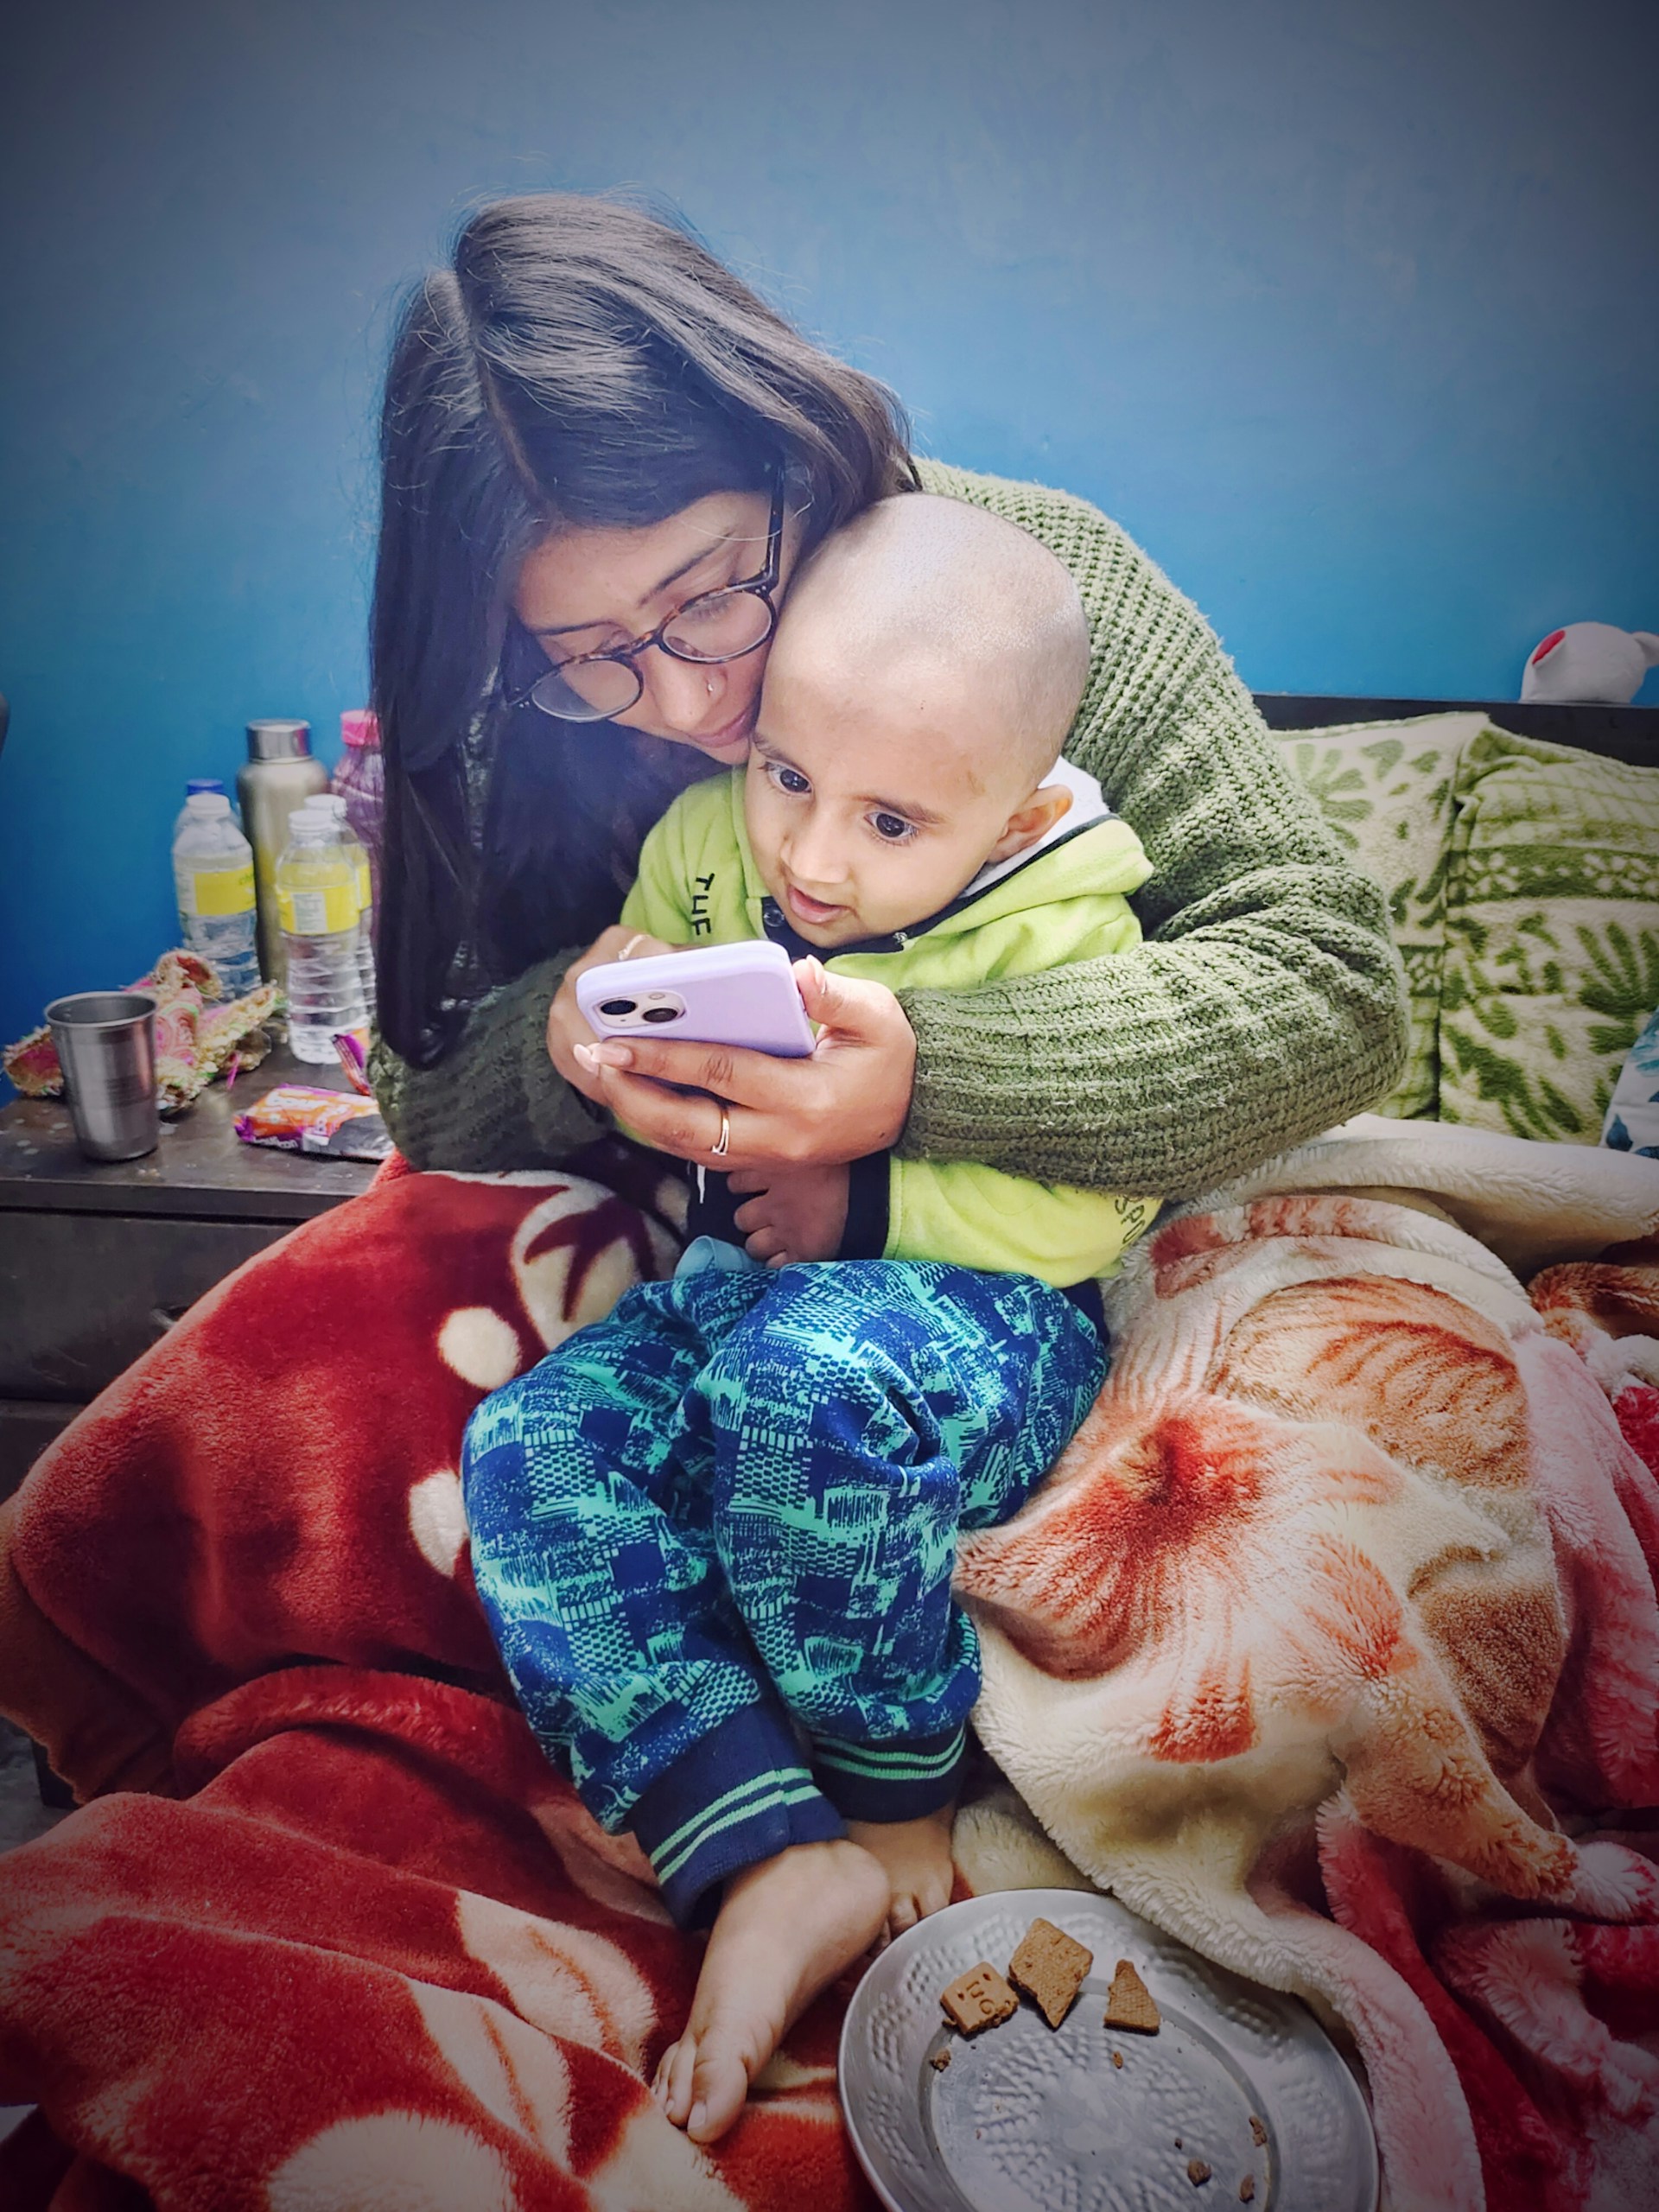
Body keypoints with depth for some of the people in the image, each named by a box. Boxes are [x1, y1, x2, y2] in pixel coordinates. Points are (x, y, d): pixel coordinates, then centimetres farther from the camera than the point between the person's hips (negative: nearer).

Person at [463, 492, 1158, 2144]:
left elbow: (1085, 1207, -16)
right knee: (528, 1449, -18)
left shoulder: (1064, 936, -12)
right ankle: (771, 1860, -24)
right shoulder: (708, 839, 1)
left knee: (803, 1371, -39)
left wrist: (869, 1199, -20)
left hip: (986, 1314, -6)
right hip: (742, 1282, 6)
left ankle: (894, 1803, -14)